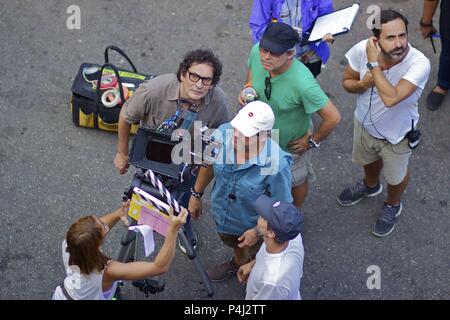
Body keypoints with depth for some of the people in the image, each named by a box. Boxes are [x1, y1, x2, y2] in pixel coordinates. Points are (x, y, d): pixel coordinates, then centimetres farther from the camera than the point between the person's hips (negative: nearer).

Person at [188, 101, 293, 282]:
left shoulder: (276, 166, -42)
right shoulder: (223, 134, -29)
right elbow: (209, 165, -7)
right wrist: (196, 194, 4)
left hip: (252, 224, -4)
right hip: (222, 212, 5)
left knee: (254, 255, 30)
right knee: (232, 242, 38)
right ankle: (238, 263, 73)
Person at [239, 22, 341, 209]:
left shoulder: (302, 83, -44)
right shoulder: (257, 52, -27)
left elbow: (333, 118, -33)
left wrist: (312, 141, -18)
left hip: (292, 142, -5)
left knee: (296, 181, 26)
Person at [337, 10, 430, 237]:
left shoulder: (419, 63, -39)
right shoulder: (362, 49, -27)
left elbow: (391, 99, -48)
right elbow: (347, 82, -10)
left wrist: (373, 63, -41)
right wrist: (362, 84, -32)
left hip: (396, 135, -3)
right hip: (365, 123, 4)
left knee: (396, 175, 26)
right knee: (368, 160, 35)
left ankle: (393, 206, 59)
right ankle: (371, 186, 68)